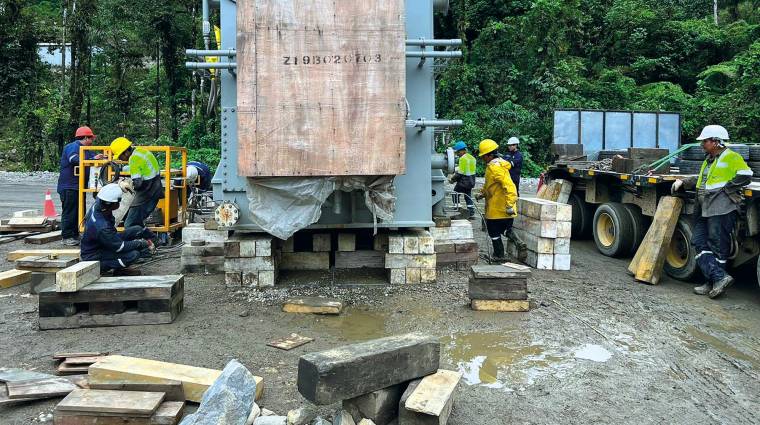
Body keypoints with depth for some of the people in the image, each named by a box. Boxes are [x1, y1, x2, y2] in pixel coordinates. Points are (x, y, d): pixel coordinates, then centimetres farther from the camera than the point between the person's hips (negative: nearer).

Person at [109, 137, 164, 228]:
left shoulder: (134, 158, -19)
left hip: (146, 195, -10)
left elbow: (137, 183, -24)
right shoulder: (142, 151, 9)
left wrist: (129, 187, -2)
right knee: (138, 223, 18)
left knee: (130, 225, -6)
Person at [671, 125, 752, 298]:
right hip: (705, 210, 9)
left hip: (722, 209, -9)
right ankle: (719, 278, 2)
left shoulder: (732, 157, -6)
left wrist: (725, 188, -12)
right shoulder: (708, 160, 21)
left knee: (717, 247, -3)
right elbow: (701, 179, 27)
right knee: (699, 243, 2)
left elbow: (745, 176, -13)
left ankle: (714, 282, 4)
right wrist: (683, 182, 14)